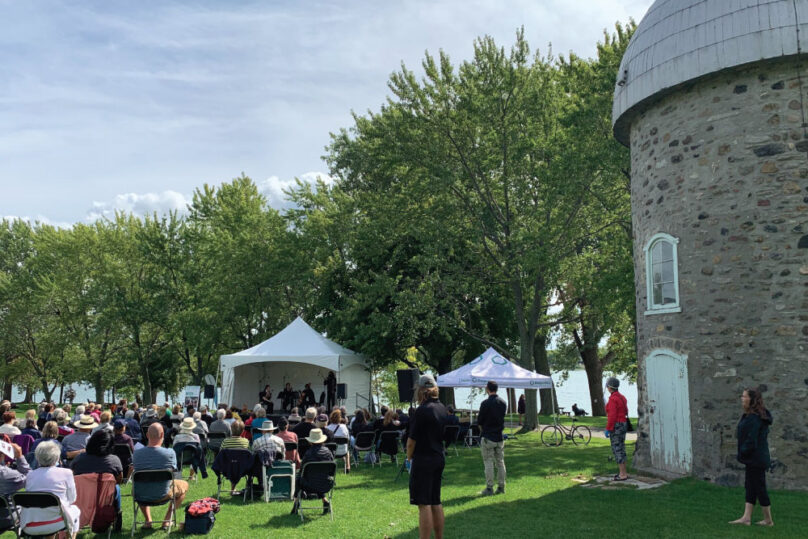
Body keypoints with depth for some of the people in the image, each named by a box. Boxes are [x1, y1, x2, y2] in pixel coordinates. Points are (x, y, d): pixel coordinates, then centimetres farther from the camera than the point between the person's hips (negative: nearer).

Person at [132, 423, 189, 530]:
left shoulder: (136, 454, -15)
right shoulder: (170, 453, -22)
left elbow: (136, 469, 4)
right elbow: (172, 470, -5)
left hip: (142, 496, 3)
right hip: (163, 495, -2)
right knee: (184, 485, 27)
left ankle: (148, 520, 30)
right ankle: (167, 520, 20)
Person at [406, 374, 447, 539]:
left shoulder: (421, 411, -17)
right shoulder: (441, 408, 8)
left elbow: (412, 440, -15)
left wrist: (409, 458, 2)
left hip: (423, 460, -8)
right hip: (439, 457, 8)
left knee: (424, 504, -5)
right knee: (436, 502, 16)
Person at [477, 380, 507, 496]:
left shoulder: (486, 403, -14)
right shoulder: (503, 403, 4)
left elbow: (479, 421, -8)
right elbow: (502, 418, 12)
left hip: (487, 437, -6)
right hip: (500, 436, 6)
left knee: (488, 463, -1)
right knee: (500, 462, 11)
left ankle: (489, 488, 0)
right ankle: (501, 487, 15)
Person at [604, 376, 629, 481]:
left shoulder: (613, 399, -17)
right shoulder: (622, 397, 12)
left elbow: (612, 416, -22)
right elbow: (625, 412, 17)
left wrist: (608, 429, -17)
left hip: (616, 426, -10)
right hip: (623, 425, 10)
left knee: (617, 450, -5)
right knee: (621, 449, 15)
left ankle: (622, 474, -3)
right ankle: (624, 472, 21)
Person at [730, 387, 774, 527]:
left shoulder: (754, 418, -21)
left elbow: (751, 440, -23)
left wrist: (743, 452, -11)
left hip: (755, 459, -11)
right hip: (753, 459, 11)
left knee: (759, 487, 0)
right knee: (750, 486, 11)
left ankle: (768, 520, 12)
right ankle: (746, 517, 15)